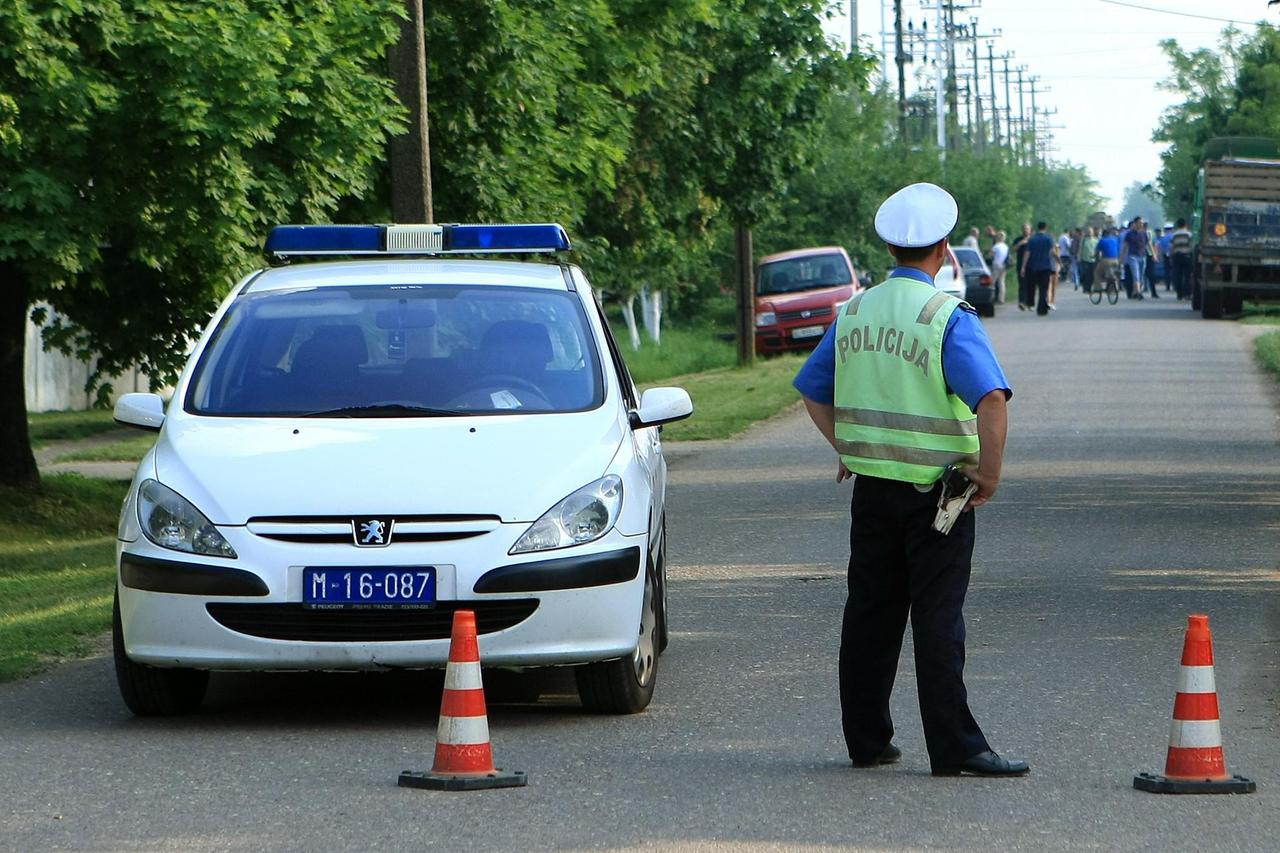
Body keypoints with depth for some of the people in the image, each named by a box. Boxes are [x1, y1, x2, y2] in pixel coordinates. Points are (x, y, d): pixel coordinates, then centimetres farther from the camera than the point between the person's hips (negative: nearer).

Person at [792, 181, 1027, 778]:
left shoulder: (855, 312, 6)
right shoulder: (947, 318, -13)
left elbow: (812, 390, 15)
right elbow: (991, 398, -25)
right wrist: (990, 471, -15)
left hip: (871, 484, 5)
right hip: (935, 490, -5)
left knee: (870, 612, 12)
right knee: (938, 617, -5)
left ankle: (866, 739, 17)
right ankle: (953, 746, -6)